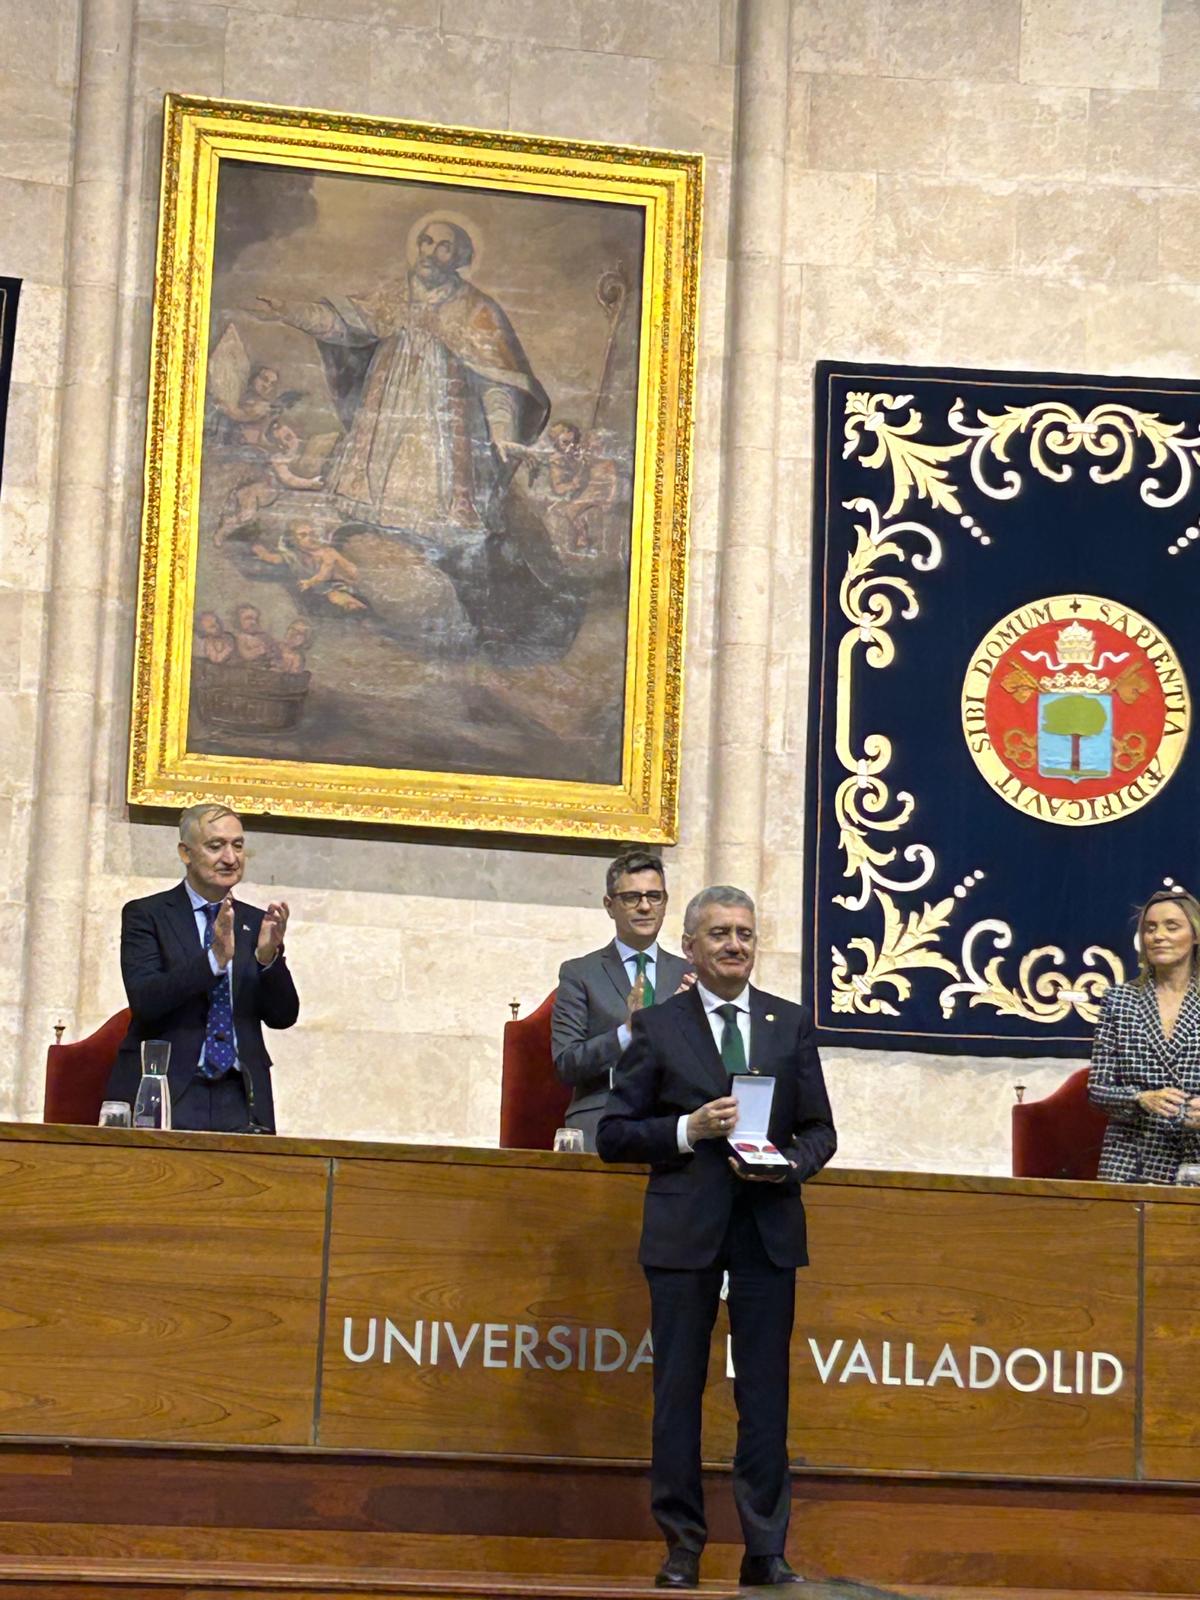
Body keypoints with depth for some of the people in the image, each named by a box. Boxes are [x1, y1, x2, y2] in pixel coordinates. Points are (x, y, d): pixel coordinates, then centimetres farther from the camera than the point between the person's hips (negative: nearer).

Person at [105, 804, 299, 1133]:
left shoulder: (256, 923, 14)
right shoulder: (146, 915, 3)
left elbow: (283, 1016, 7)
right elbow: (144, 1001, -12)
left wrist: (269, 957, -11)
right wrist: (213, 959, -22)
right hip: (165, 1098, -3)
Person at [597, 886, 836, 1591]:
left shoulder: (792, 1024, 11)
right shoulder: (659, 1027, 4)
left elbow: (820, 1131, 11)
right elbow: (614, 1134, 3)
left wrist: (784, 1163, -9)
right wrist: (689, 1129, -12)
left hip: (768, 1224, 1)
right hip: (685, 1229, -1)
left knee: (766, 1392, 2)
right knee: (679, 1388, 2)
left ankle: (767, 1551, 7)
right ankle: (682, 1546, 11)